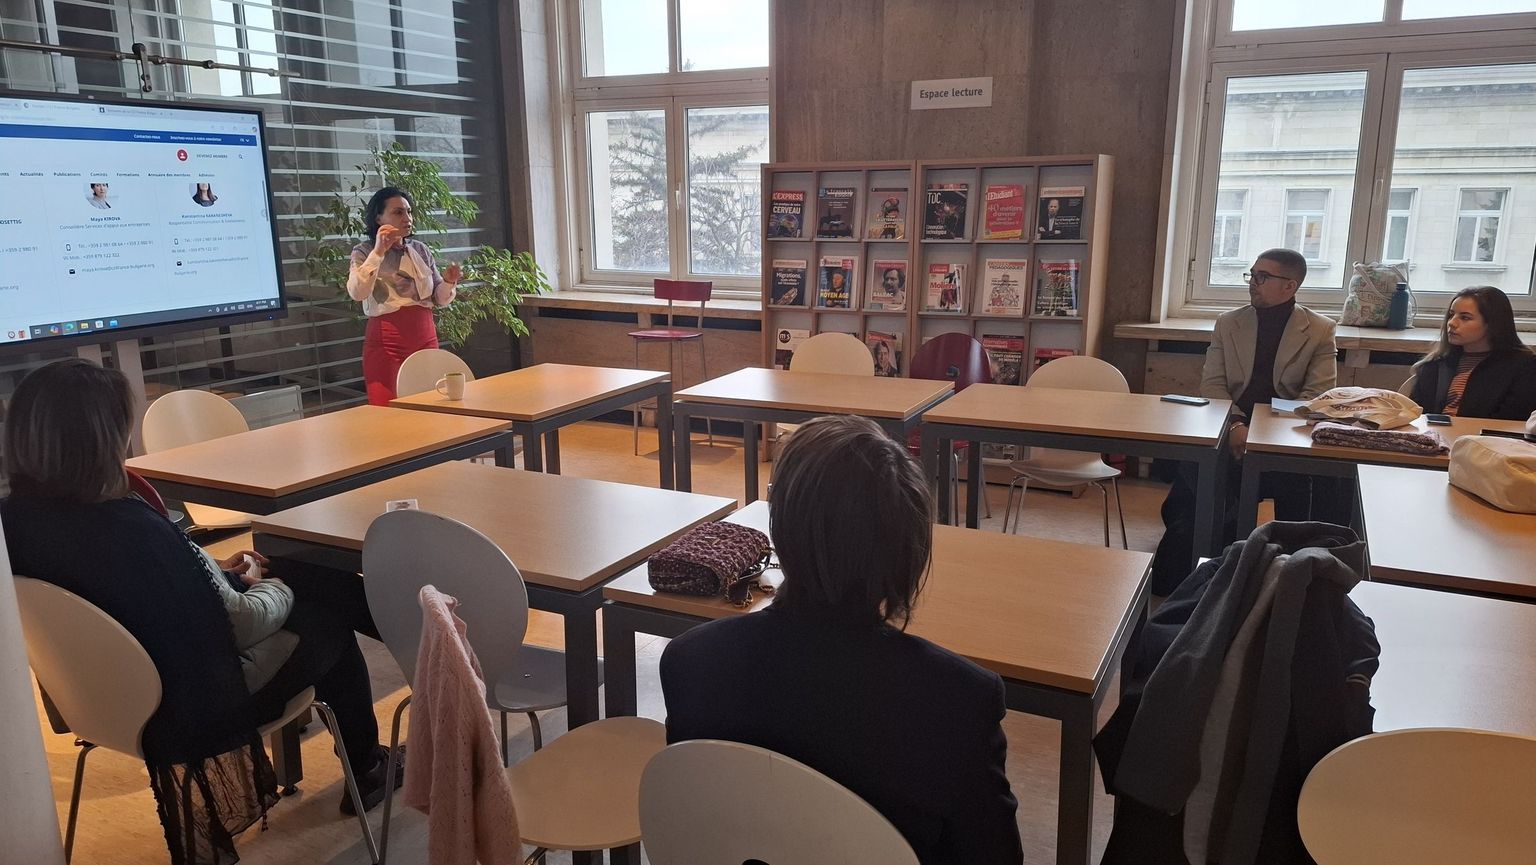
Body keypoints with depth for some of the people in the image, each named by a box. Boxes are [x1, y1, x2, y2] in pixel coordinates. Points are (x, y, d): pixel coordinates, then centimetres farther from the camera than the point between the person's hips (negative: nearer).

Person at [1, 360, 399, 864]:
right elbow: (243, 625, -23)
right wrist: (273, 588, -2)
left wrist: (208, 571, 8)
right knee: (329, 630, 15)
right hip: (191, 709, -7)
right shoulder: (130, 530, -36)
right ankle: (365, 772, 36)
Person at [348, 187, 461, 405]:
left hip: (425, 338, 4)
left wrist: (448, 282, -8)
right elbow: (357, 293, -19)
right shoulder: (364, 252, 0)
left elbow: (440, 300, 13)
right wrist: (378, 252, -22)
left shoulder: (420, 250, 10)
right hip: (386, 343, -4)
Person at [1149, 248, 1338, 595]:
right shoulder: (1228, 323, 12)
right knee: (1192, 468, -27)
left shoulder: (1320, 331, 6)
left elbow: (1318, 395, -2)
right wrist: (1235, 424, -15)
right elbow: (1211, 384, 5)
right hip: (1232, 429, 1)